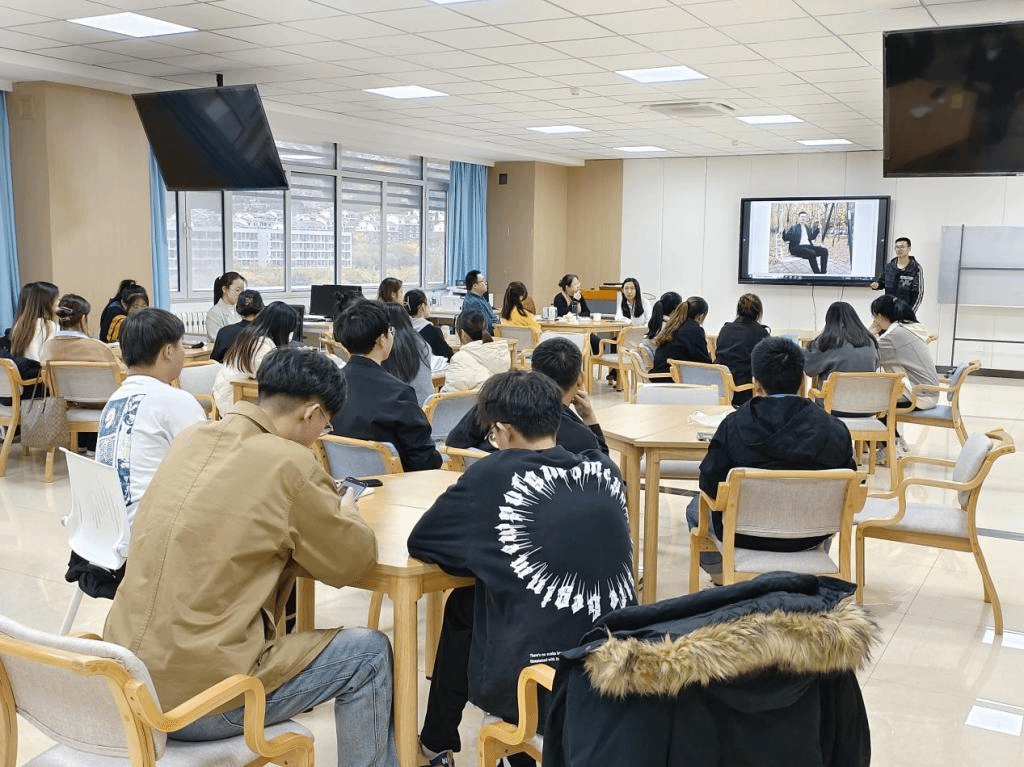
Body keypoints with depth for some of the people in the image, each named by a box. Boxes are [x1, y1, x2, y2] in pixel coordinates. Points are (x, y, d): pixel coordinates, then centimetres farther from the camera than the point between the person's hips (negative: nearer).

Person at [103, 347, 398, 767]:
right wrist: (344, 512, 16)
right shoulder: (288, 464, -15)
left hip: (125, 679, 8)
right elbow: (352, 561, -4)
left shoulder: (192, 439, 5)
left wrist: (321, 508, 15)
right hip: (194, 699, -8)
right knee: (370, 654, 8)